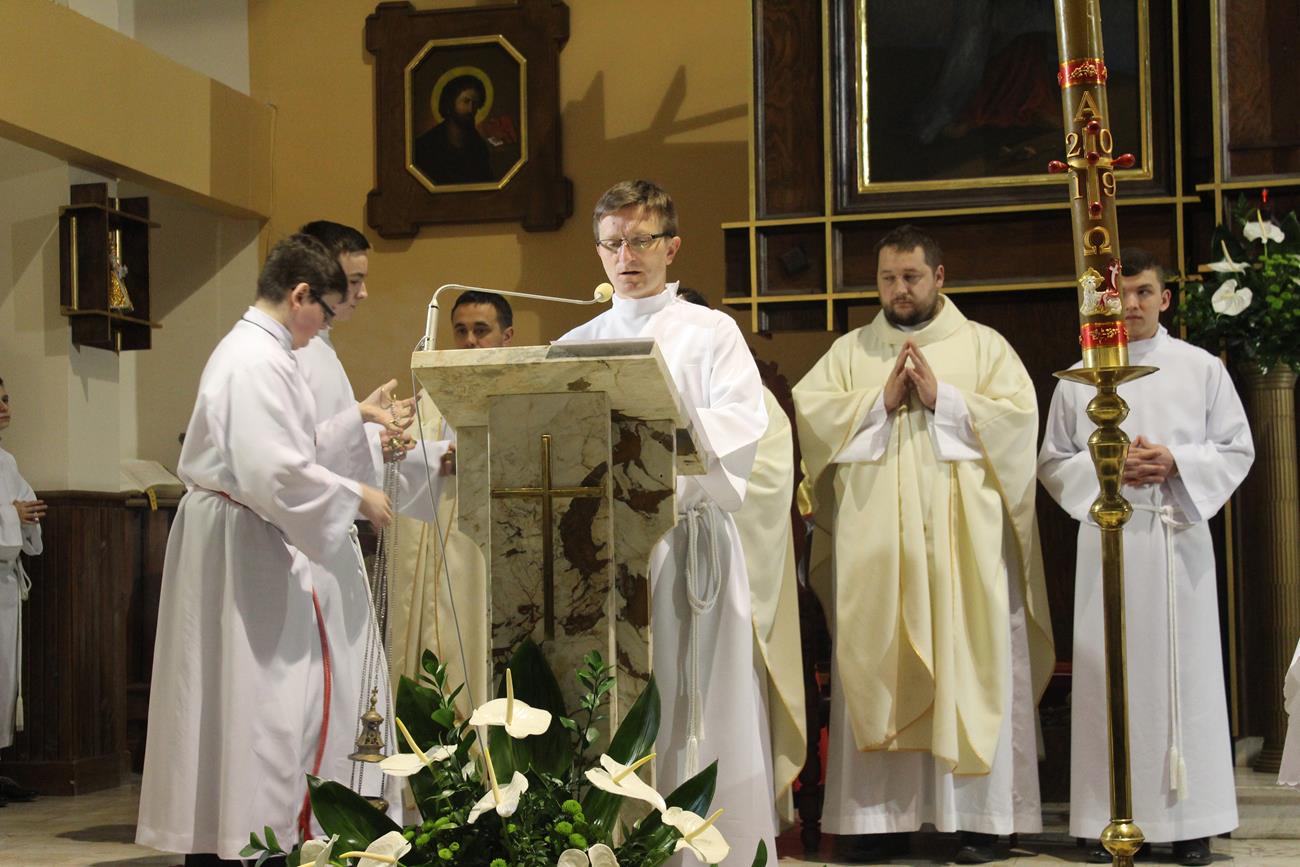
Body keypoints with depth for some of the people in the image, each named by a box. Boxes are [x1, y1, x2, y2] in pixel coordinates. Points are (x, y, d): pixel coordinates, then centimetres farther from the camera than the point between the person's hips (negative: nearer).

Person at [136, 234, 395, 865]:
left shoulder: (250, 349, 15)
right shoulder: (258, 361, -18)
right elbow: (274, 472, -25)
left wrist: (356, 417, 29)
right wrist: (356, 498, -15)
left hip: (236, 539, 11)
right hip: (242, 546, -11)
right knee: (252, 699, -6)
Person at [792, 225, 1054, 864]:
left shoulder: (982, 345, 10)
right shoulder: (849, 350, 15)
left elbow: (1019, 414, -3)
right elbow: (808, 411, 1)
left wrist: (942, 397, -11)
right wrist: (880, 399, -9)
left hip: (963, 538, -2)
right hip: (874, 541, 2)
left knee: (971, 664, -4)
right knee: (875, 667, -1)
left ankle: (979, 815, 1)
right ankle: (881, 814, 2)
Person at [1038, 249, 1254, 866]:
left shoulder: (1201, 368, 7)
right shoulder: (1078, 377, 8)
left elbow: (1237, 450, 6)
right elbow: (1052, 461, 10)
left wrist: (1176, 463, -11)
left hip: (1180, 537, 0)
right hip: (1107, 539, 0)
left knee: (1184, 670, -1)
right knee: (1109, 673, -1)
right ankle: (1111, 818, 3)